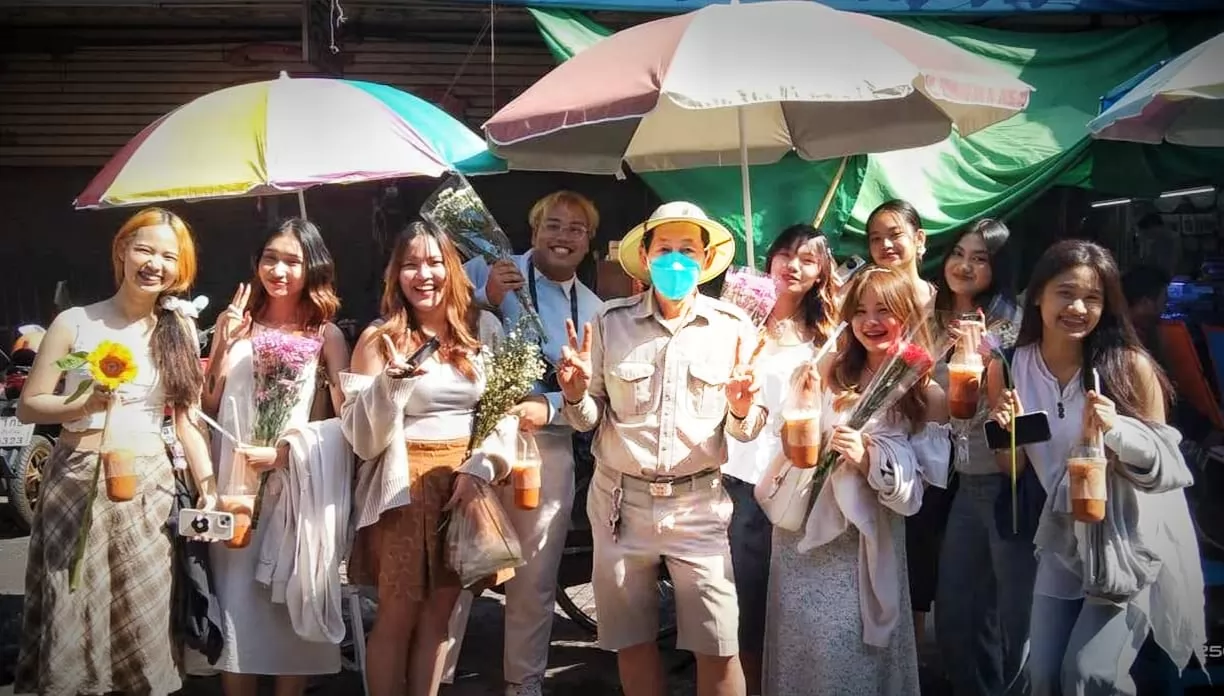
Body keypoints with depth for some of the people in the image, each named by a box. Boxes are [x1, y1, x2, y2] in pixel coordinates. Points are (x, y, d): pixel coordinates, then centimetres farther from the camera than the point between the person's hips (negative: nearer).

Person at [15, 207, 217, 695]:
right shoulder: (74, 322, -1)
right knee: (71, 617, 4)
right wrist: (85, 405, -18)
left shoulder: (180, 329, 6)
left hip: (149, 485, 2)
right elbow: (28, 406, 0)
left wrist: (207, 485, -4)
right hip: (76, 482, -1)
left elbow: (187, 416, 5)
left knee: (145, 619, 6)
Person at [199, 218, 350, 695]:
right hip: (233, 480, 2)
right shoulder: (237, 323, 9)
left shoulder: (326, 334, 3)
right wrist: (224, 345, -5)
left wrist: (286, 451, -14)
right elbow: (208, 407, 5)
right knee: (235, 600, 4)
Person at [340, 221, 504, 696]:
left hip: (466, 482, 3)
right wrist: (391, 381, -23)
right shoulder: (378, 338, -4)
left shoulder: (484, 329, 4)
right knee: (397, 616, 3)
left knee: (439, 614, 10)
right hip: (404, 487, -3)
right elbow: (362, 439, -9)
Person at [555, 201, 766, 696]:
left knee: (719, 650, 0)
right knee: (632, 642, 12)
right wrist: (576, 395, -16)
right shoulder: (611, 322, -3)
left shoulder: (733, 328, -3)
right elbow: (588, 420, 5)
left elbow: (747, 431, 2)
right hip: (621, 500, 1)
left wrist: (741, 411, -19)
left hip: (697, 505, -1)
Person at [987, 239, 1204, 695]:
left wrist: (1116, 430, -32)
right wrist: (1006, 427, -17)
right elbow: (1014, 467, 5)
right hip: (1064, 533, 4)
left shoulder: (1130, 366, -17)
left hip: (1134, 537, -4)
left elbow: (1169, 465, -14)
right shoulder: (1019, 365, -4)